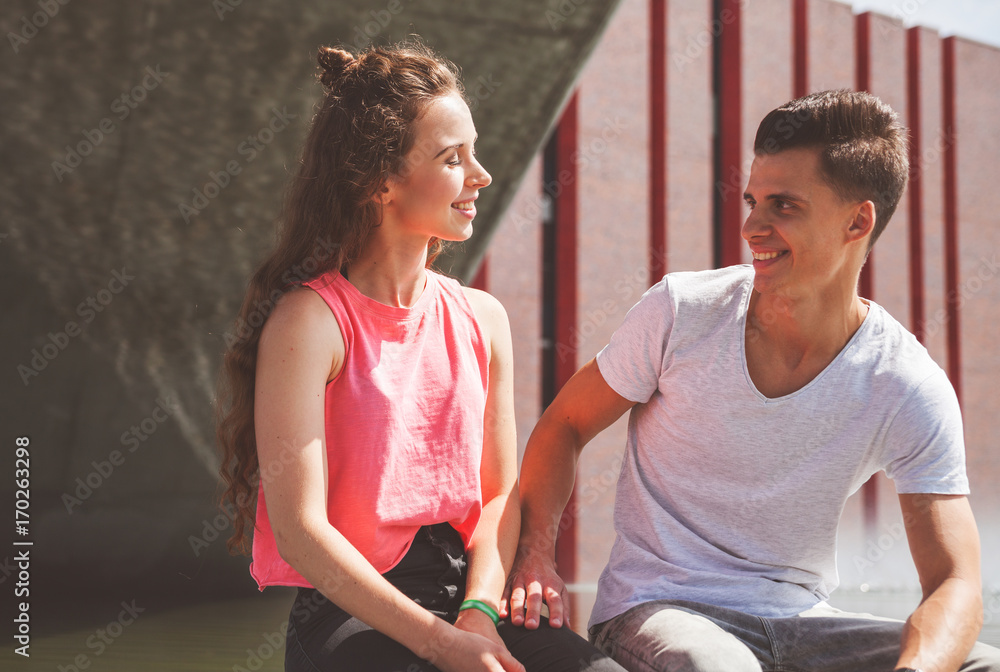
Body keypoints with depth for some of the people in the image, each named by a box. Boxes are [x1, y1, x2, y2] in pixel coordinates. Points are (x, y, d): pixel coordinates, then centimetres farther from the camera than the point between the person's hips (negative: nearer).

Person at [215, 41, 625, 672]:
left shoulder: (482, 318, 9)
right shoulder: (310, 320, -9)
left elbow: (500, 491, 10)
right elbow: (299, 528, -14)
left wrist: (479, 610, -9)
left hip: (464, 591, 5)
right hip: (350, 616, -5)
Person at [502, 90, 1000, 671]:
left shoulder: (911, 391, -9)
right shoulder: (682, 312, -9)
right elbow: (564, 425, 3)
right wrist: (536, 553, -14)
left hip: (798, 622, 3)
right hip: (655, 611, -2)